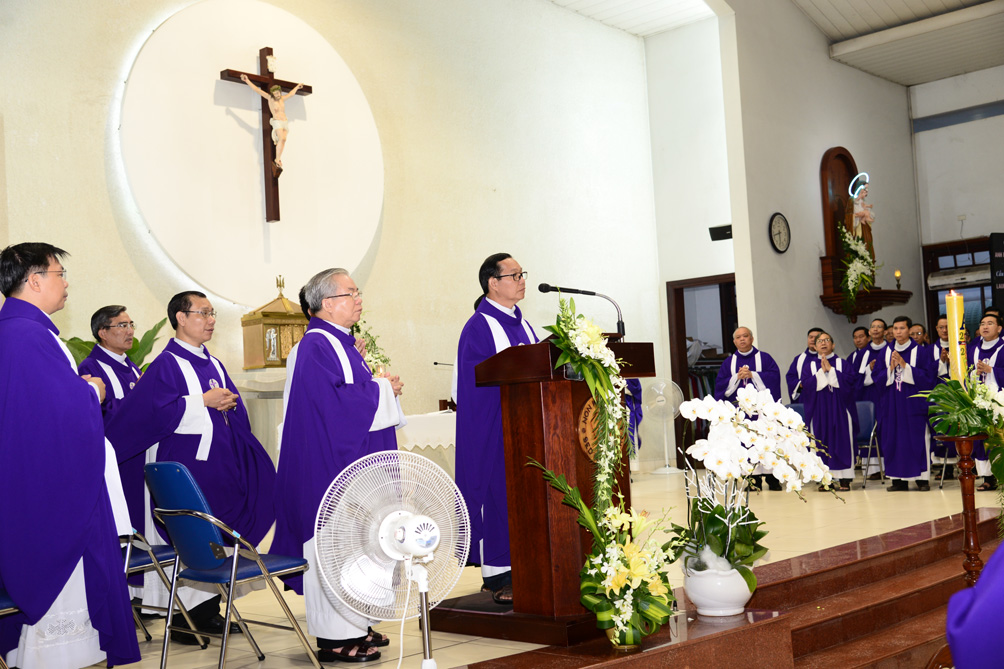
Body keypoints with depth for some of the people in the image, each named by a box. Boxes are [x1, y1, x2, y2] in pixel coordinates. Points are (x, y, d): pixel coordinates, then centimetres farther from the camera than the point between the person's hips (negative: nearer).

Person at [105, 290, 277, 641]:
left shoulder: (213, 364, 15)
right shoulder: (166, 364, -8)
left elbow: (234, 404, 17)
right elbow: (154, 409, -18)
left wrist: (228, 404, -6)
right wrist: (203, 401, -15)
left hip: (218, 466, 8)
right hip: (183, 466, -7)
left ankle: (209, 611, 17)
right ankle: (184, 618, 4)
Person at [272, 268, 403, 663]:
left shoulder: (342, 343, 14)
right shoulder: (316, 347, -16)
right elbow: (334, 403, -25)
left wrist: (382, 386, 5)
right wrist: (383, 389, -14)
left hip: (352, 461, 10)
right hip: (329, 463, -10)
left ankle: (353, 626, 23)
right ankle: (334, 638, 3)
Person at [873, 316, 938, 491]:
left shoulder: (919, 351, 0)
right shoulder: (886, 352, 10)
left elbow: (929, 375, -8)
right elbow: (877, 378, 9)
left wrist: (905, 366, -13)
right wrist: (890, 368, -9)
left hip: (913, 403, -3)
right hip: (892, 403, 3)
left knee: (917, 438, -3)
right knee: (894, 438, 2)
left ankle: (922, 478, 4)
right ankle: (899, 479, 7)